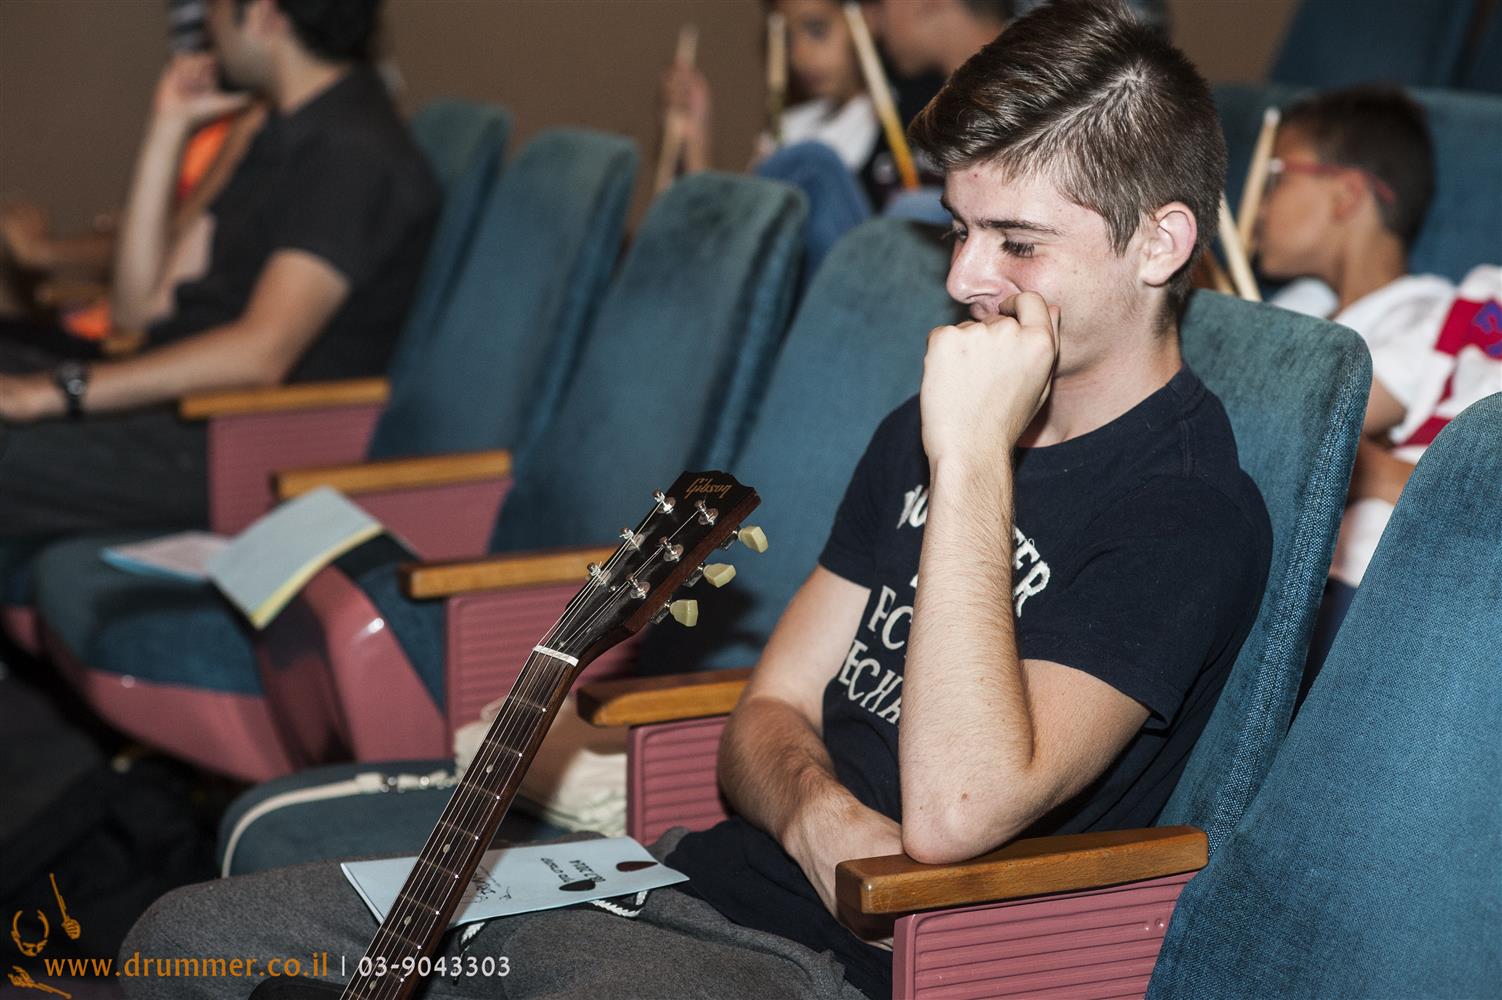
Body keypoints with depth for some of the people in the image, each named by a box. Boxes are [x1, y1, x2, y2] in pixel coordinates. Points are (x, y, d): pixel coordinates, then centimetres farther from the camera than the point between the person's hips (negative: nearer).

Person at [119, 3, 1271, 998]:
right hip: (696, 879, 9)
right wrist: (821, 816, -10)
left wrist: (974, 461, -23)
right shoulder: (926, 428, 14)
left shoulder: (1188, 514, -13)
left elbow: (955, 810, -27)